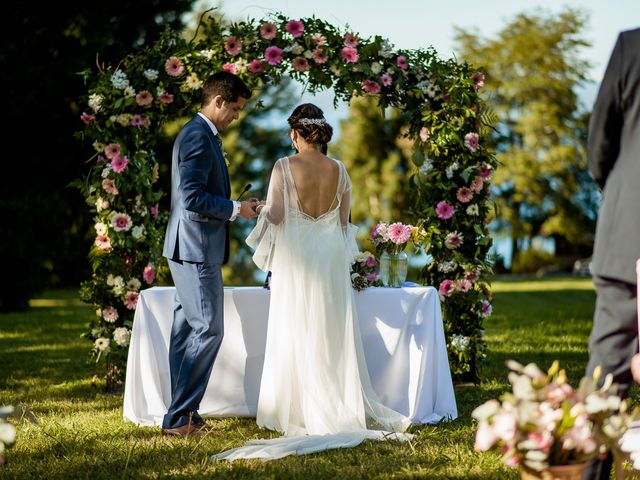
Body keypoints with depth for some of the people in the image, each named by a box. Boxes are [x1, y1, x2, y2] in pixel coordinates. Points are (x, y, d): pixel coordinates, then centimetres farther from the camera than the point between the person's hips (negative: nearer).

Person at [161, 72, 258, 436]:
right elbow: (193, 198, -23)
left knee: (187, 330, 11)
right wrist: (236, 209, -13)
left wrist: (236, 206, 13)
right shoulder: (199, 137, -16)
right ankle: (180, 417, -5)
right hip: (197, 249, -11)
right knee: (208, 329, -9)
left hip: (192, 249, 11)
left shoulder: (201, 134, 17)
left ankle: (182, 414, 16)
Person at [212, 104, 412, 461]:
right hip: (331, 259, 3)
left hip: (296, 259, -3)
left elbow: (275, 216, -12)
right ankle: (341, 408, 13)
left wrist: (262, 209, 9)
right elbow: (345, 221, 7)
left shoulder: (285, 167, -10)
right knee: (333, 336, 10)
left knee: (296, 337, 4)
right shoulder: (338, 169, 2)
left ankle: (298, 411, 7)